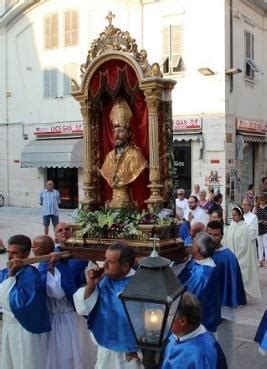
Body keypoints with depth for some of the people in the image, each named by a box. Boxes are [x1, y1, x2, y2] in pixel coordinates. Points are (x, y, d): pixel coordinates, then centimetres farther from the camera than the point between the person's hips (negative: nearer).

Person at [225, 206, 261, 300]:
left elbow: (244, 246, -14)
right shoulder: (232, 225, 3)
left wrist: (235, 257, -13)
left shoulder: (244, 228, -14)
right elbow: (228, 241, 8)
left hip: (241, 258, -5)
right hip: (231, 256, 5)